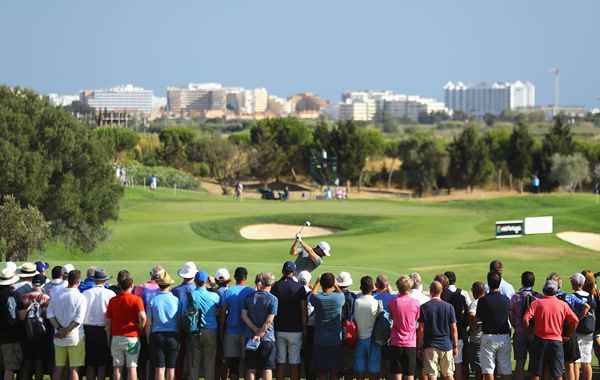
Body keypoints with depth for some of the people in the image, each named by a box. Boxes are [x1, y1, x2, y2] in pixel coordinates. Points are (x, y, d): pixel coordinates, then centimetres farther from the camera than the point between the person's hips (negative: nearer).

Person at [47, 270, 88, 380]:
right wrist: (66, 331, -11)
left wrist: (59, 328, -6)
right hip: (75, 337, -4)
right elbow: (78, 319, -17)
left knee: (58, 368, 11)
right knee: (74, 369, 0)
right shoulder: (80, 298, -11)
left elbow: (50, 314, -2)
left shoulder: (57, 296, 3)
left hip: (59, 338, 4)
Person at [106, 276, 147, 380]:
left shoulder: (113, 300, 5)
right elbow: (143, 317, -19)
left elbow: (108, 322, 5)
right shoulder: (136, 300, -6)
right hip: (132, 337, -3)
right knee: (132, 367, 1)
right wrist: (140, 329, -1)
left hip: (116, 337, 3)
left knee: (117, 367, 6)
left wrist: (109, 338, 13)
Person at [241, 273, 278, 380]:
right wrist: (259, 333, -10)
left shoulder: (249, 298, 5)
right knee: (267, 368, 2)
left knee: (251, 368, 7)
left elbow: (244, 315, -3)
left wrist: (256, 331, -7)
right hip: (267, 339, -3)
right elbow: (269, 320, -13)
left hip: (251, 338, 3)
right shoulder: (272, 299, -7)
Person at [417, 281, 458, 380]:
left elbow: (421, 329, -5)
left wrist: (420, 346, 2)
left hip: (430, 346, -2)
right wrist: (455, 346, 8)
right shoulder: (449, 307, 0)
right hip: (446, 345, 2)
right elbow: (454, 329, 1)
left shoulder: (424, 307, -4)